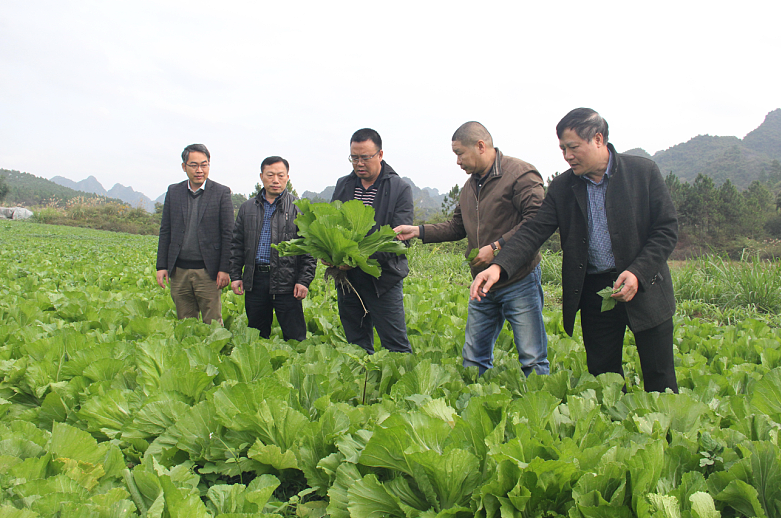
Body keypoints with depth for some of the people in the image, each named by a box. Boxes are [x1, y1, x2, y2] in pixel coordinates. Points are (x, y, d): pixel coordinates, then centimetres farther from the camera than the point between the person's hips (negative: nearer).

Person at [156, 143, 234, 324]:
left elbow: (228, 234, -2)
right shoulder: (173, 191, 10)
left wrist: (225, 269, -7)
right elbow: (165, 231, 12)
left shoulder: (221, 192, 0)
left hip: (208, 271, -3)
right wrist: (161, 266, 6)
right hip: (179, 271, 3)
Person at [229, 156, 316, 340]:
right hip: (254, 281, 4)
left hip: (286, 282, -4)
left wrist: (304, 280, -9)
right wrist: (235, 275, 8)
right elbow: (236, 244, 17)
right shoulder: (247, 208, 13)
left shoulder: (298, 208, 1)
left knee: (294, 337, -1)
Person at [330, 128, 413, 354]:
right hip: (347, 278, 5)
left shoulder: (400, 189, -5)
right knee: (357, 346, 14)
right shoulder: (343, 185, 11)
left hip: (383, 280, -5)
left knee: (396, 346, 0)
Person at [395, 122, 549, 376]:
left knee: (532, 360, 0)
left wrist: (496, 246, -21)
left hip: (519, 281, -8)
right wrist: (418, 231, 8)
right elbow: (456, 227, 19)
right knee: (473, 358, 13)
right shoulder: (470, 185, 15)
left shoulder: (520, 173, -12)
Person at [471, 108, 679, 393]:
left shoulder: (644, 172, -5)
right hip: (593, 292, 2)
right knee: (602, 378, 10)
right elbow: (534, 231, -6)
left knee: (659, 380, 5)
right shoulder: (562, 187, 2)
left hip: (644, 287, -2)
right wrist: (499, 266, -22)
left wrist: (637, 273, -17)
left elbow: (666, 230, -4)